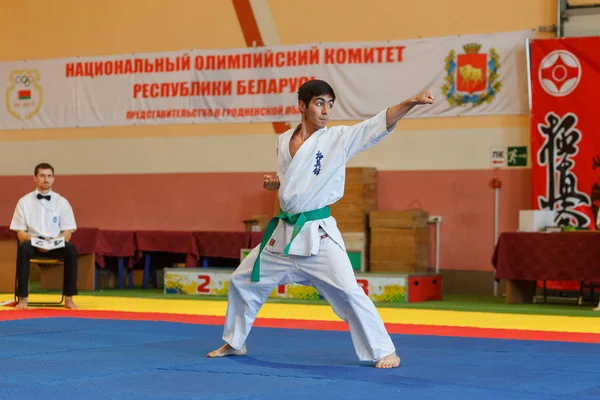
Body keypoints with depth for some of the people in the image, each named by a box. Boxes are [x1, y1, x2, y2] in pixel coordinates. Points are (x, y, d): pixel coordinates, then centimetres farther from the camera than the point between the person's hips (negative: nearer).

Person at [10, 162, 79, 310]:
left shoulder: (62, 202, 5)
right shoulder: (24, 201, 4)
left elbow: (67, 232, 4)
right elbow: (20, 232, 3)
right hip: (33, 243, -1)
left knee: (71, 249, -32)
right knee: (23, 248, -37)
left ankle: (68, 298, -25)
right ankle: (22, 298, -31)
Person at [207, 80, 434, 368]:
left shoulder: (338, 138, -9)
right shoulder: (284, 141, 5)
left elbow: (379, 124, -23)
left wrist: (411, 102, -37)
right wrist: (275, 183, -1)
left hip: (318, 233, -5)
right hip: (283, 232, 5)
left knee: (348, 291, -17)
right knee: (242, 281, 13)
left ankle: (384, 352, -4)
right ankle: (234, 343, 34)